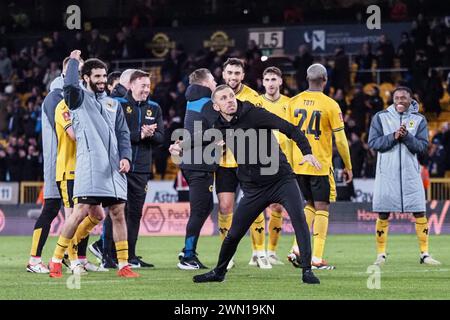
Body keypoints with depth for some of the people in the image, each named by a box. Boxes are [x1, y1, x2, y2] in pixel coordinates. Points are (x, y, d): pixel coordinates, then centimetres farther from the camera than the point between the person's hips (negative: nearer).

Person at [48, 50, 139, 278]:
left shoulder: (113, 104, 22)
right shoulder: (79, 98, 6)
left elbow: (123, 133, 20)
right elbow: (70, 85, -17)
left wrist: (125, 157, 3)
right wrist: (73, 61, -2)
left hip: (113, 166, 6)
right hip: (89, 163, -6)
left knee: (118, 212, 3)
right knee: (82, 211, -12)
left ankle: (123, 266, 8)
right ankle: (56, 261, -2)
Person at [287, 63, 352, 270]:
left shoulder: (294, 102, 4)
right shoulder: (330, 105, -8)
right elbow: (340, 139, -7)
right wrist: (348, 166, 4)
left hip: (298, 165, 4)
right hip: (321, 165, -4)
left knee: (310, 205, 20)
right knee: (322, 208, 3)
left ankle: (298, 248, 6)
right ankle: (317, 258, -2)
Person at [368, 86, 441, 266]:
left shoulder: (419, 120, 5)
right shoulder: (381, 117, 3)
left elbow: (422, 146, -2)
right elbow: (373, 143, -4)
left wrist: (407, 136, -17)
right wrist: (393, 137, -17)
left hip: (410, 174, 1)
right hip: (387, 173, -1)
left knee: (420, 213, -2)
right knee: (383, 214, 0)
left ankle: (424, 254, 5)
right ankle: (381, 254, 10)